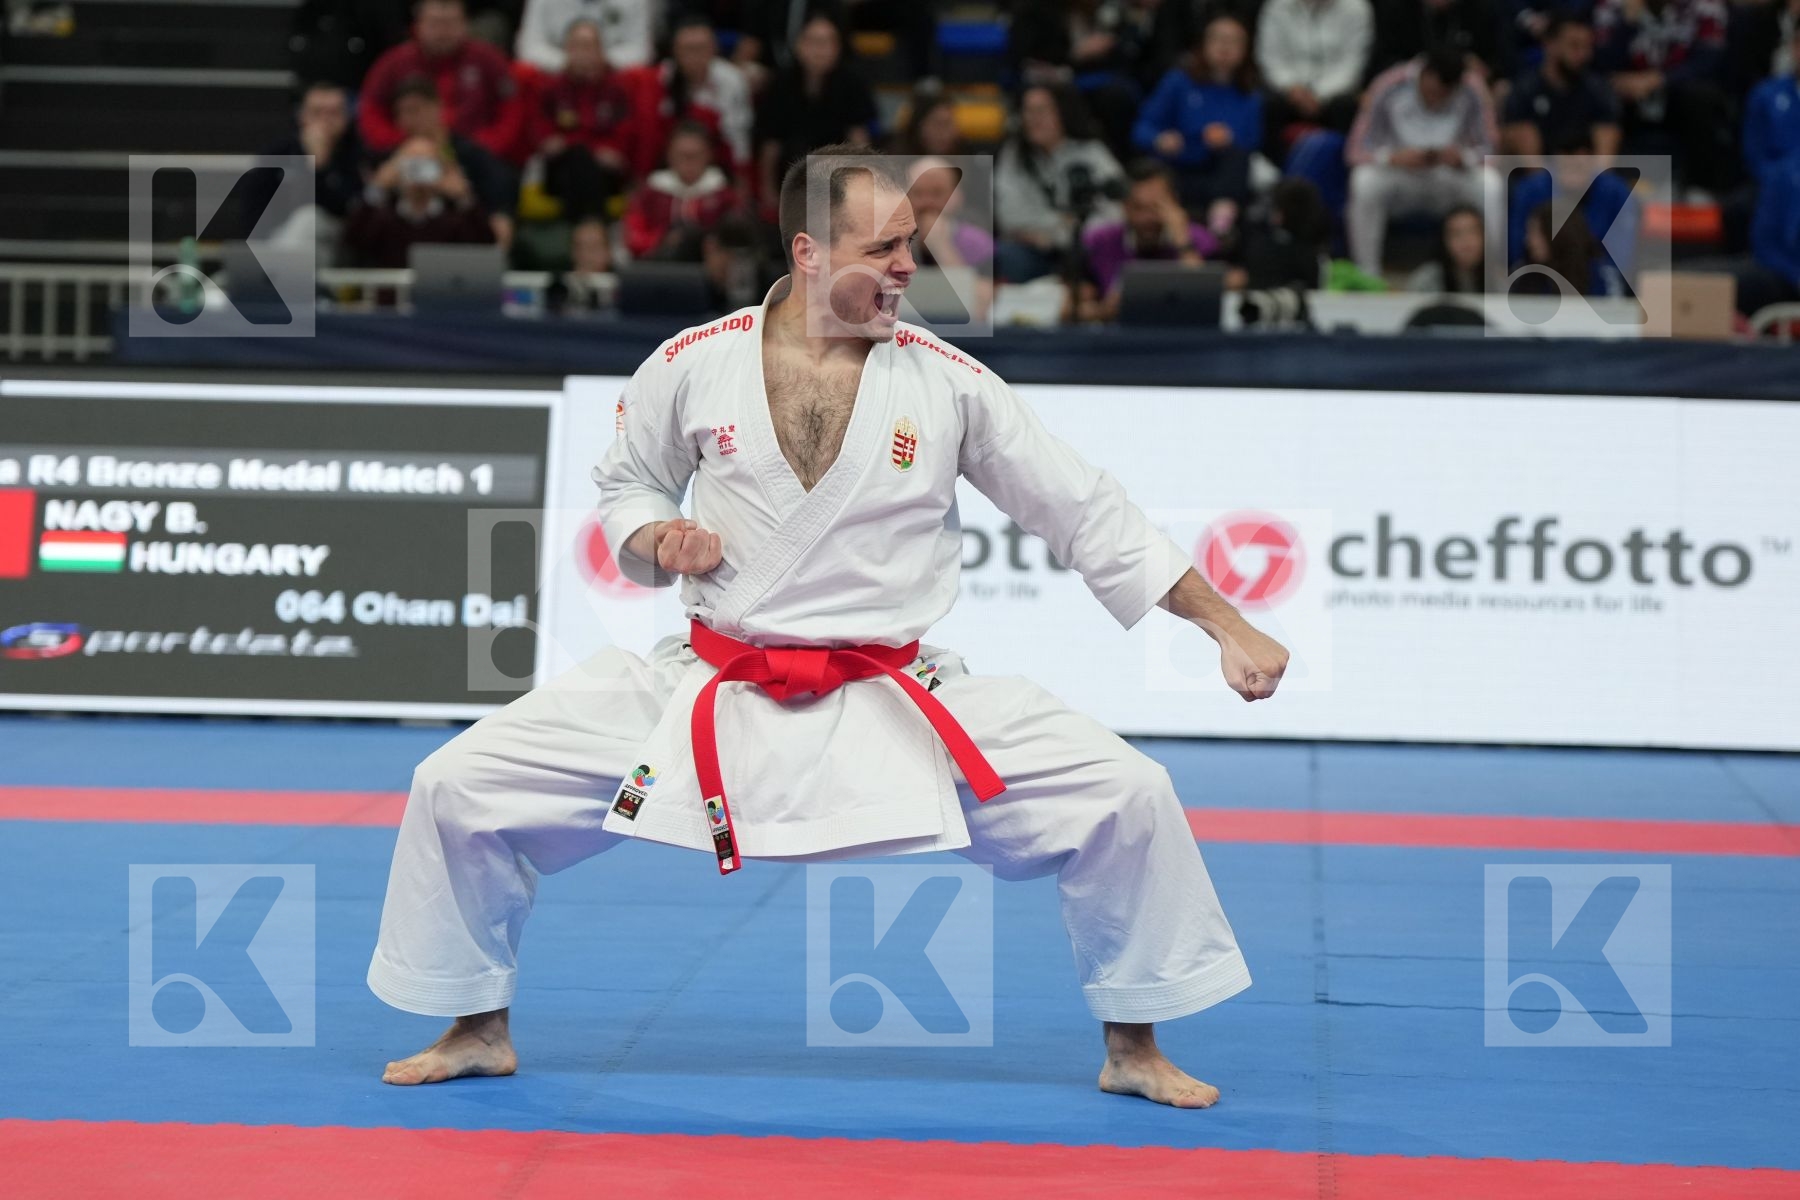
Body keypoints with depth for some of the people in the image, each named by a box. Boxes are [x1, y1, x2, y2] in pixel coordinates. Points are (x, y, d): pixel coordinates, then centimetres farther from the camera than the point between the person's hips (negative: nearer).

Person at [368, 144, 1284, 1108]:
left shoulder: (948, 383, -4)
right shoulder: (693, 366, -4)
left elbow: (1090, 515, 0)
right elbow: (626, 487, 14)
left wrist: (1229, 628, -2)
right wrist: (657, 540, -10)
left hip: (892, 703, 0)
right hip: (712, 694, 0)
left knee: (1124, 796, -15)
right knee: (458, 787, -9)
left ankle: (1133, 1048, 9)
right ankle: (479, 1028, 17)